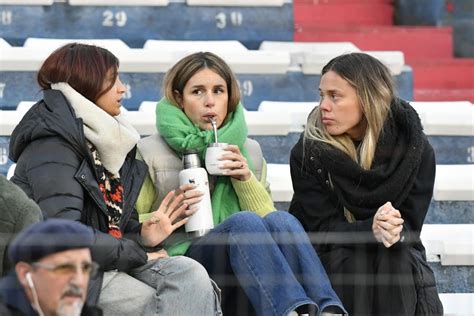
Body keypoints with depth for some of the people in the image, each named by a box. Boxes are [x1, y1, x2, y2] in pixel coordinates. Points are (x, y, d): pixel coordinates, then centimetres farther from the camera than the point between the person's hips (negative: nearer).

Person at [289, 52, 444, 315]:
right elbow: (321, 229, -15)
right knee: (351, 262, -32)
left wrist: (395, 231, -34)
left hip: (400, 263, 1)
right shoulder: (307, 153, -10)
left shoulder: (415, 150, -8)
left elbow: (410, 226, -8)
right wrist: (371, 229, -34)